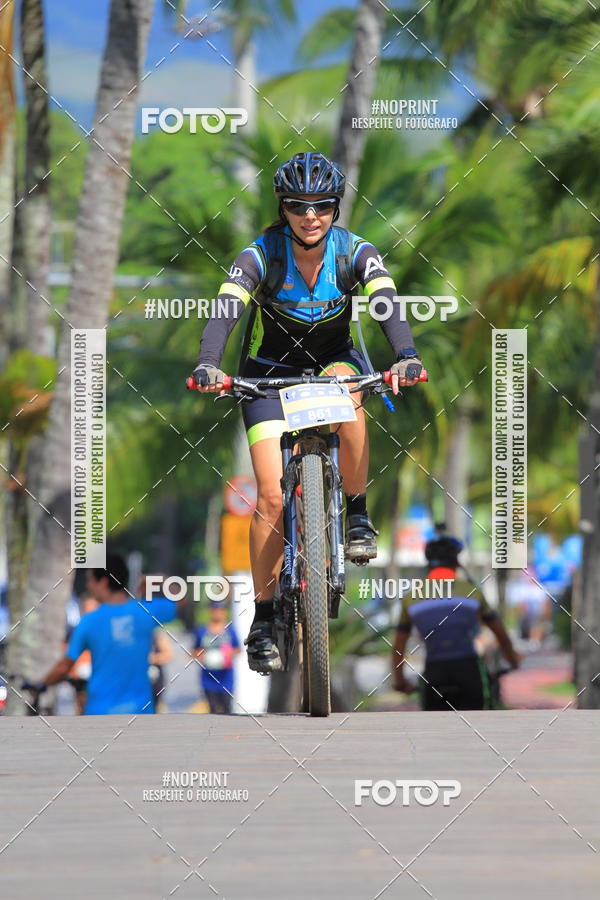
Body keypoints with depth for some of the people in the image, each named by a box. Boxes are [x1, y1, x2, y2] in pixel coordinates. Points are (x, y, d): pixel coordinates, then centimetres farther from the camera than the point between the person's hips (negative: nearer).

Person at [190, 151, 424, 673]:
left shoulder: (355, 252, -18)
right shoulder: (262, 256, -20)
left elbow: (387, 302, -33)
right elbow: (226, 310, -34)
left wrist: (406, 356, -52)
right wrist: (208, 365, -53)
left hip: (333, 359, 1)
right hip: (270, 372, -1)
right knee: (272, 497, -12)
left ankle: (358, 515, -20)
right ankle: (263, 620, -1)